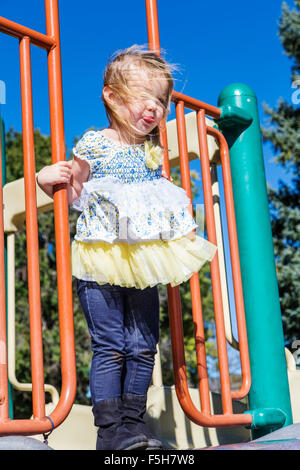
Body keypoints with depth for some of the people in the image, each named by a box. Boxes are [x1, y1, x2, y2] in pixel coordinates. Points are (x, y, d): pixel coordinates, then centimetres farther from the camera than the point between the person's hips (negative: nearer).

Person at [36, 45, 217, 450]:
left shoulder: (153, 150, 12)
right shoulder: (93, 144, -2)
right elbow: (74, 195, 4)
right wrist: (47, 180, -13)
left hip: (144, 265, 5)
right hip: (100, 263, -5)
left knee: (143, 346, 5)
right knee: (109, 346, -5)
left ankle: (133, 421, 17)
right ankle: (109, 428, 2)